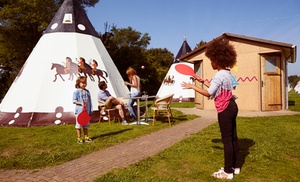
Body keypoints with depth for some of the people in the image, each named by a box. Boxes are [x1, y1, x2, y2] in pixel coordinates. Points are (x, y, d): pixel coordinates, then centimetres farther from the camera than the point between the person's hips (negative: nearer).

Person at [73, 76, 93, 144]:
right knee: (79, 125, 3)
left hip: (86, 111, 5)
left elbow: (89, 101, 11)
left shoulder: (87, 91, 10)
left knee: (86, 125, 13)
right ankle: (79, 138, 14)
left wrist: (90, 110, 7)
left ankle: (86, 137, 25)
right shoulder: (76, 92, -5)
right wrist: (81, 103, -23)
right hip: (79, 111, -5)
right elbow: (74, 101, -9)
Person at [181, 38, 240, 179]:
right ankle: (235, 166, 27)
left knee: (227, 139, -2)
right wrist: (203, 81, 23)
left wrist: (192, 86, -13)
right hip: (231, 107, 10)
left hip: (225, 109, -10)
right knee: (232, 137, 15)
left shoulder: (220, 75, -19)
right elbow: (216, 88, 21)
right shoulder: (227, 73, 12)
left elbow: (208, 93, -20)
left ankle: (228, 171, 9)